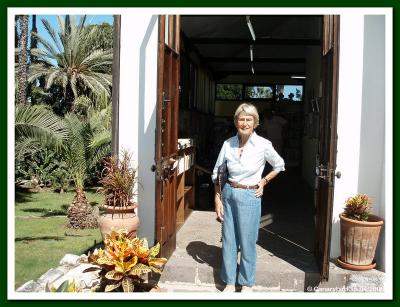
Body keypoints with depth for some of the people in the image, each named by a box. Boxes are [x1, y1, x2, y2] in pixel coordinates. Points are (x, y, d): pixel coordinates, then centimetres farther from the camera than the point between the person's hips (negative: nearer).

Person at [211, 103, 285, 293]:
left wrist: (263, 182, 2)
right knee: (228, 240, 11)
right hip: (228, 195, 3)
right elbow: (216, 173, 6)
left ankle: (247, 283, 27)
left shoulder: (263, 145, -9)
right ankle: (229, 282, 27)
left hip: (249, 197, -3)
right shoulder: (228, 144, -2)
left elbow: (279, 166, 8)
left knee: (247, 241, 7)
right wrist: (217, 199, 1)